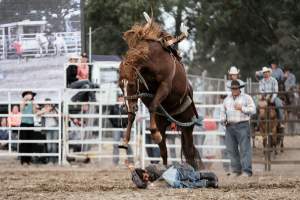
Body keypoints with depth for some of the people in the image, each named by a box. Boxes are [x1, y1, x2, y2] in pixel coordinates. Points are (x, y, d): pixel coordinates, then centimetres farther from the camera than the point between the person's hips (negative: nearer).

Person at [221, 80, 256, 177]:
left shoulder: (246, 98, 2)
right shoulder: (227, 99, 17)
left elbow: (253, 110, -3)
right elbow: (223, 110, 23)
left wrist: (242, 108, -14)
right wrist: (223, 119, 4)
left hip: (242, 126, -5)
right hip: (229, 126, 5)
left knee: (244, 149, -9)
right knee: (231, 150, 6)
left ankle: (247, 171, -11)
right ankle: (236, 170, 13)